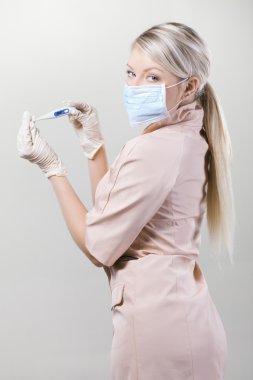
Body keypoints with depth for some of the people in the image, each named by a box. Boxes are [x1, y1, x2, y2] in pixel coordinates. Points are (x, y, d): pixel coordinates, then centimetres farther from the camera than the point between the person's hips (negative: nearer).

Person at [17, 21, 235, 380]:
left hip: (157, 322, -9)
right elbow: (113, 215, 12)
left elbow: (99, 247, -15)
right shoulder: (187, 138, 7)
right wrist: (94, 145, 8)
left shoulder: (152, 150, -22)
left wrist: (52, 167, -10)